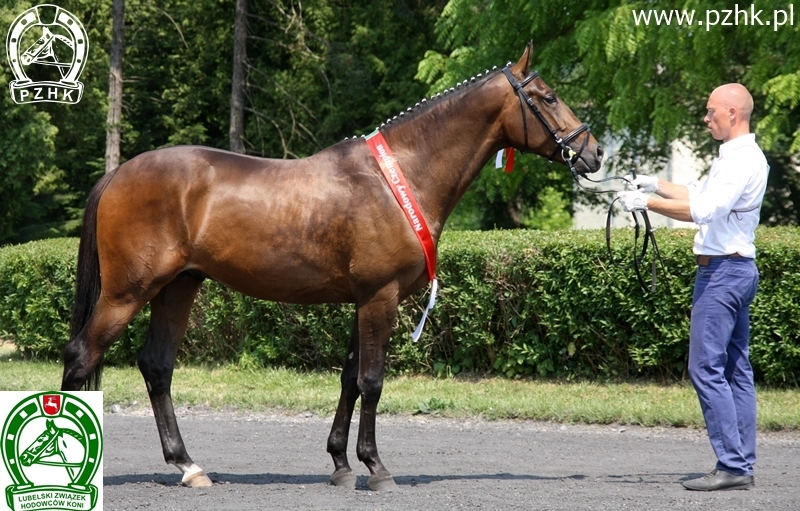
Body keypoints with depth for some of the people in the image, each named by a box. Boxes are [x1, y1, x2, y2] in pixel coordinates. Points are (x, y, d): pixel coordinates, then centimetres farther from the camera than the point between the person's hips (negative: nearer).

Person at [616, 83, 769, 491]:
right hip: (733, 270, 11)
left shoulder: (742, 160, -15)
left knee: (706, 367, -12)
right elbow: (701, 195, 31)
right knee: (735, 369, 8)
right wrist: (656, 185, 22)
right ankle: (742, 466, 9)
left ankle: (732, 466, -13)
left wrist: (649, 203, -20)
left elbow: (703, 209, -26)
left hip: (722, 270, -11)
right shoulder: (735, 158, 18)